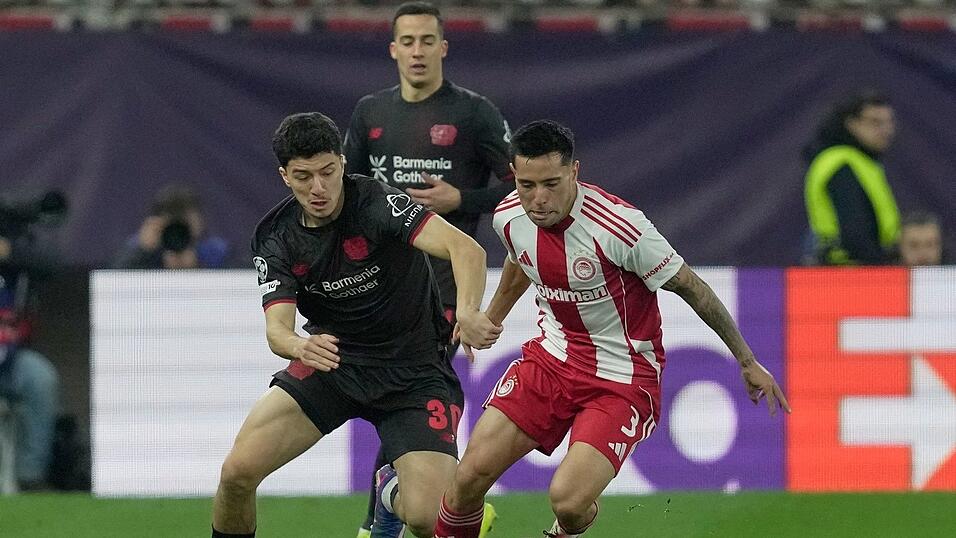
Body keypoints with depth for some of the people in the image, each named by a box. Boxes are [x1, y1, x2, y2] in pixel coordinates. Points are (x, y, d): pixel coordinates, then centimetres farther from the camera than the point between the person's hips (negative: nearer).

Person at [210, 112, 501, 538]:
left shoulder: (377, 202, -22)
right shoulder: (277, 239, -8)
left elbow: (466, 249, -33)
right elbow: (277, 326, -17)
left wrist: (468, 312, -54)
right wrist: (300, 346, -42)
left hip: (413, 370, -3)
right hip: (330, 360, 3)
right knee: (238, 471, -14)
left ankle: (395, 492, 19)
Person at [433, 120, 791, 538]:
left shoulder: (618, 227, -26)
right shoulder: (509, 217, -8)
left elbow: (689, 286, -14)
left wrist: (747, 362, -6)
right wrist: (490, 318, 37)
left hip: (623, 378, -5)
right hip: (551, 358, 5)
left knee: (568, 500, -21)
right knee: (471, 476, -9)